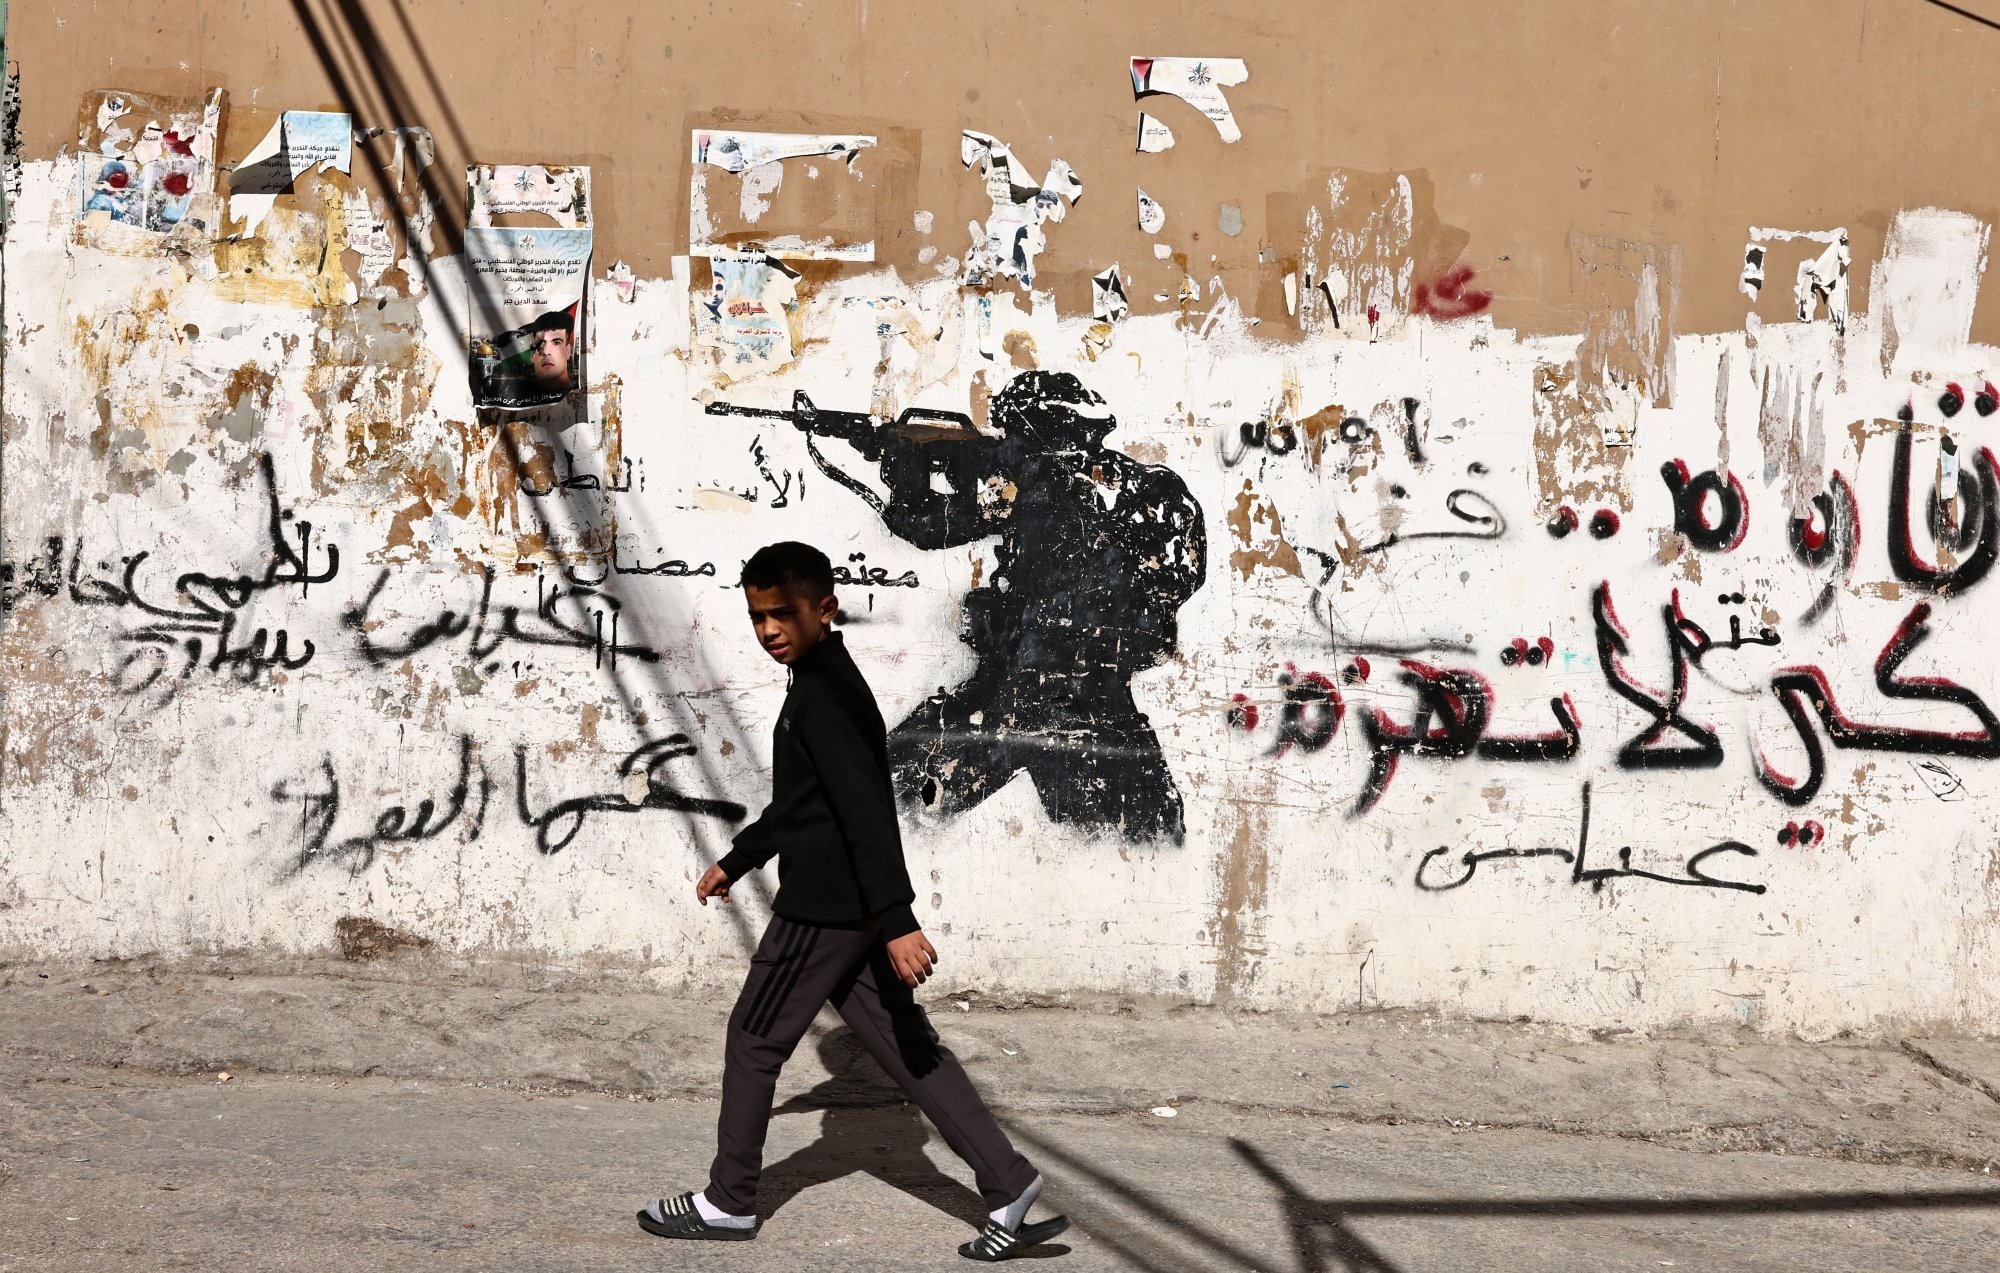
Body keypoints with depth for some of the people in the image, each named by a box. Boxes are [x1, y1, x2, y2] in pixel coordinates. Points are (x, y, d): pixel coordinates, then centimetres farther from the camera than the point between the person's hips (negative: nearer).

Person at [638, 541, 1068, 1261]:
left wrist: (897, 922, -32)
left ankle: (728, 1205, 17)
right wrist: (736, 862, 34)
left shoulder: (821, 698, -18)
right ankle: (1010, 1189, 5)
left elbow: (867, 814, -26)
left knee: (754, 1040, 5)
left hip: (822, 909, -10)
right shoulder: (828, 683, 15)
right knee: (906, 1046, 9)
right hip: (850, 908, 10)